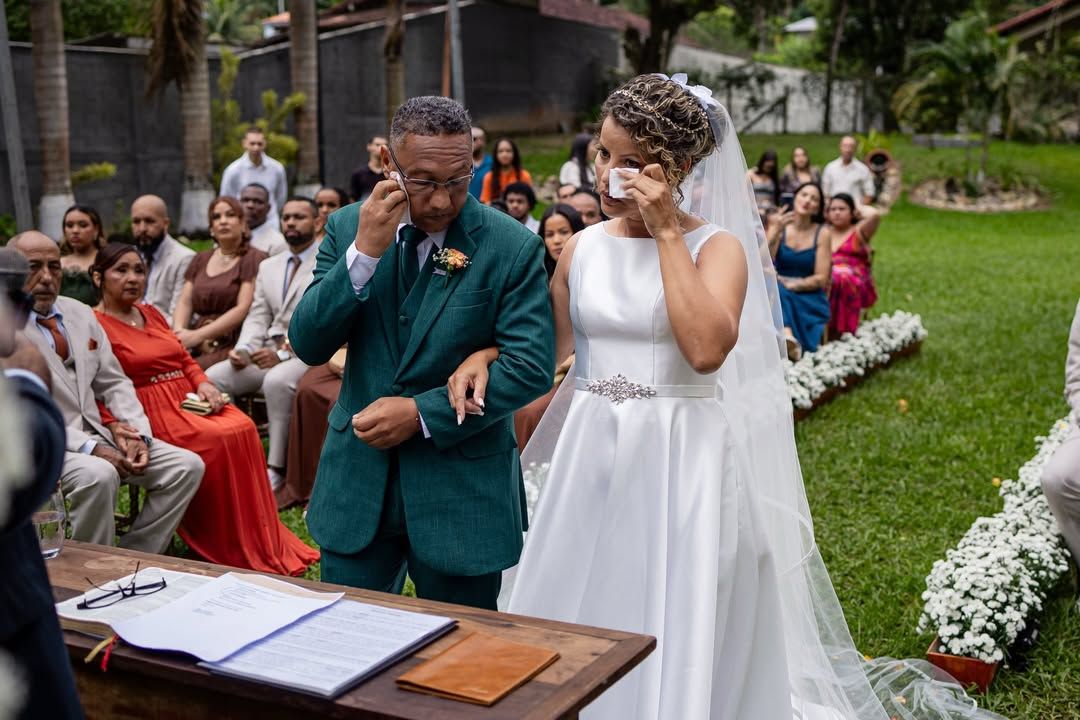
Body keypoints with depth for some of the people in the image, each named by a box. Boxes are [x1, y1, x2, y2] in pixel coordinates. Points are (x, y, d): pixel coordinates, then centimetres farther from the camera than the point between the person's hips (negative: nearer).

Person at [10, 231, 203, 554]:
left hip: (99, 432, 7)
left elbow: (114, 383, 14)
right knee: (98, 475, -36)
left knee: (188, 465, -8)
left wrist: (138, 434, -4)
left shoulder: (80, 313, 12)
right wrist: (90, 448, -23)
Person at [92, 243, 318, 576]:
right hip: (151, 412, -7)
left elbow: (185, 359, 20)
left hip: (189, 398, 7)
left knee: (244, 428, -17)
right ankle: (230, 552, -14)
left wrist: (204, 384, 1)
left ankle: (266, 544, -12)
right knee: (221, 439, -26)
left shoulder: (151, 314, 20)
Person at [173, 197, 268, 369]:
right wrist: (179, 332, -7)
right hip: (198, 347, 5)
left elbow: (243, 309, -8)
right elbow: (185, 302, 15)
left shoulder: (254, 259, 2)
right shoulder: (200, 260, 23)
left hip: (232, 345, -5)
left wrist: (197, 335, -14)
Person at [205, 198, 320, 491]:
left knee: (277, 381, -37)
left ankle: (276, 469, -29)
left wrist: (284, 352, -21)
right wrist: (244, 349, -6)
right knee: (210, 378, -16)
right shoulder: (268, 266, 22)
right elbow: (257, 317, 16)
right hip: (268, 351, 6)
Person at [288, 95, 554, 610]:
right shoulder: (347, 228, -1)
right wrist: (364, 253, -19)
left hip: (463, 487, -2)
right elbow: (308, 346, -6)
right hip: (357, 481, 3)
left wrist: (424, 413, -17)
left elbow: (531, 366, -13)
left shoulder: (513, 247, -11)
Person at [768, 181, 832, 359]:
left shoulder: (822, 233, -1)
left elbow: (821, 279, -5)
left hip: (809, 297, -1)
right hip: (778, 293, 1)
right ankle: (788, 336, -52)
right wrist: (776, 232, -20)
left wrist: (791, 284, -19)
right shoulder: (778, 226, 2)